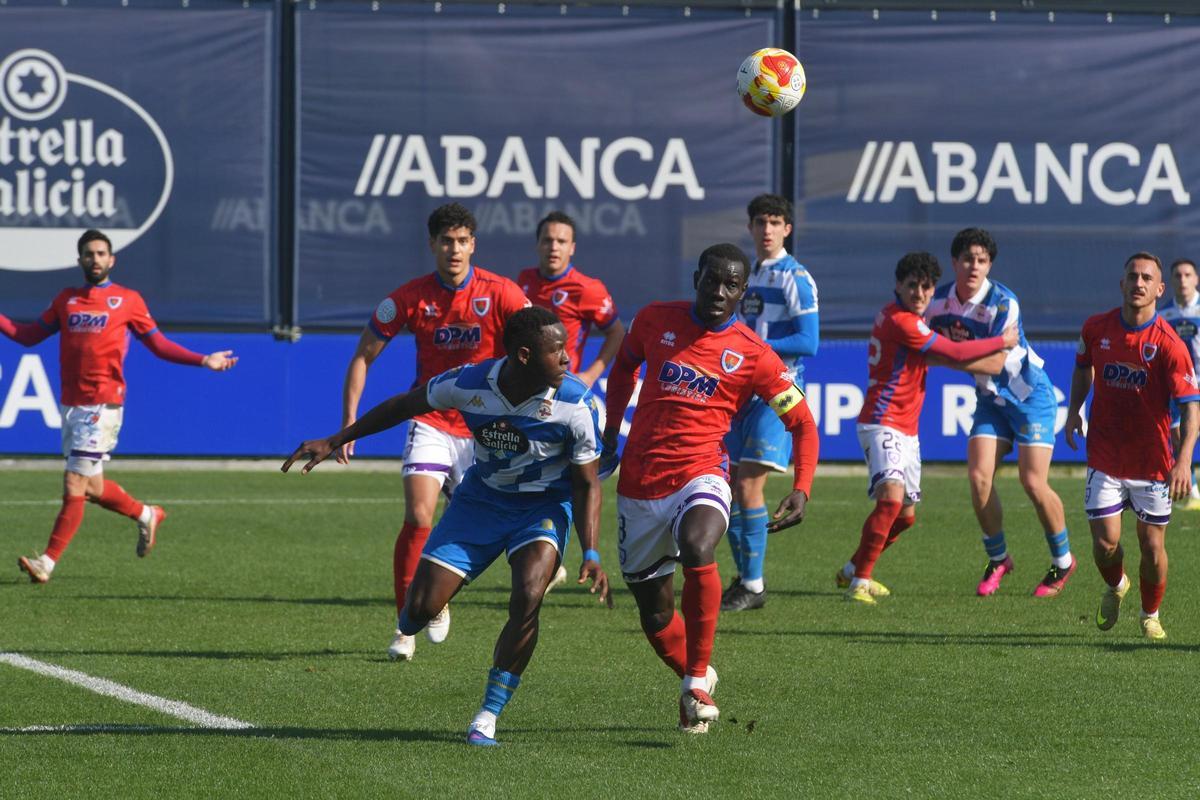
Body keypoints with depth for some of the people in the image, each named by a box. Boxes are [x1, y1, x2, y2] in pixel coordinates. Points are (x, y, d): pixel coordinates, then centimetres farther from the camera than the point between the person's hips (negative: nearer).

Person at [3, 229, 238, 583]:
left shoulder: (128, 300, 4)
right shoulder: (66, 299, 15)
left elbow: (158, 343, 8)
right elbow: (29, 335, 16)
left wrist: (203, 361, -1)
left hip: (103, 404, -5)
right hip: (71, 404, 5)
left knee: (75, 484, -10)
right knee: (91, 487, 10)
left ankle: (48, 561, -9)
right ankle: (146, 515, 34)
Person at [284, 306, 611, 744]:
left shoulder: (574, 402, -23)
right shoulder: (469, 384, -21)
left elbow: (587, 483, -11)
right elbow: (405, 406, -1)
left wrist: (591, 554, -21)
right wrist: (333, 442, 2)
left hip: (545, 507, -2)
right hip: (481, 498, 2)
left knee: (527, 597, -29)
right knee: (420, 609, -8)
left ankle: (488, 718, -15)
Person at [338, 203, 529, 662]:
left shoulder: (500, 294, -11)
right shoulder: (410, 298, -8)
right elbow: (363, 356, 1)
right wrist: (349, 422, -7)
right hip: (431, 422, -1)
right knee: (418, 518, -17)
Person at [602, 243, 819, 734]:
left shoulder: (753, 356, -3)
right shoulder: (656, 320, 5)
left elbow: (802, 423, 2)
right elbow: (625, 365, 26)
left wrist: (802, 489, -12)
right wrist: (611, 427, 18)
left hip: (700, 475, -3)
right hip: (640, 484, 3)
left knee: (697, 550, -36)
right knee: (654, 613, 7)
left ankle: (697, 681, -23)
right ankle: (693, 677, 37)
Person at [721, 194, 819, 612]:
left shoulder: (795, 278, -9)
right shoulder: (747, 275, 14)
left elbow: (808, 342, -16)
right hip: (745, 390, 8)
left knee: (749, 485, -14)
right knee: (734, 485, 7)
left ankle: (754, 586, -9)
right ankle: (743, 577, 16)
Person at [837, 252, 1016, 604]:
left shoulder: (910, 320, 14)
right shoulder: (899, 321, -17)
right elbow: (954, 355, -15)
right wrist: (1003, 341, -4)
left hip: (907, 430, 10)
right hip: (884, 425, -10)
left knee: (905, 515, 16)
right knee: (891, 497, -28)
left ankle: (853, 571, 32)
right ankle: (860, 581, -25)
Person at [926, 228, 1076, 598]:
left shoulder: (1003, 303, -24)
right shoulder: (939, 300, -5)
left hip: (1029, 394, -5)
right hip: (991, 398, 5)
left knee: (1033, 482, -9)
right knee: (979, 477, -9)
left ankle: (1062, 561, 10)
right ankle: (998, 560, 9)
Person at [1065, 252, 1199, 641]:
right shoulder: (1096, 328, -3)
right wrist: (1074, 410, 8)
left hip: (1153, 461, -2)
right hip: (1105, 458, 2)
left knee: (1152, 547, 3)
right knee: (1105, 543, -5)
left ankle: (1151, 616, 29)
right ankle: (1114, 587, 30)